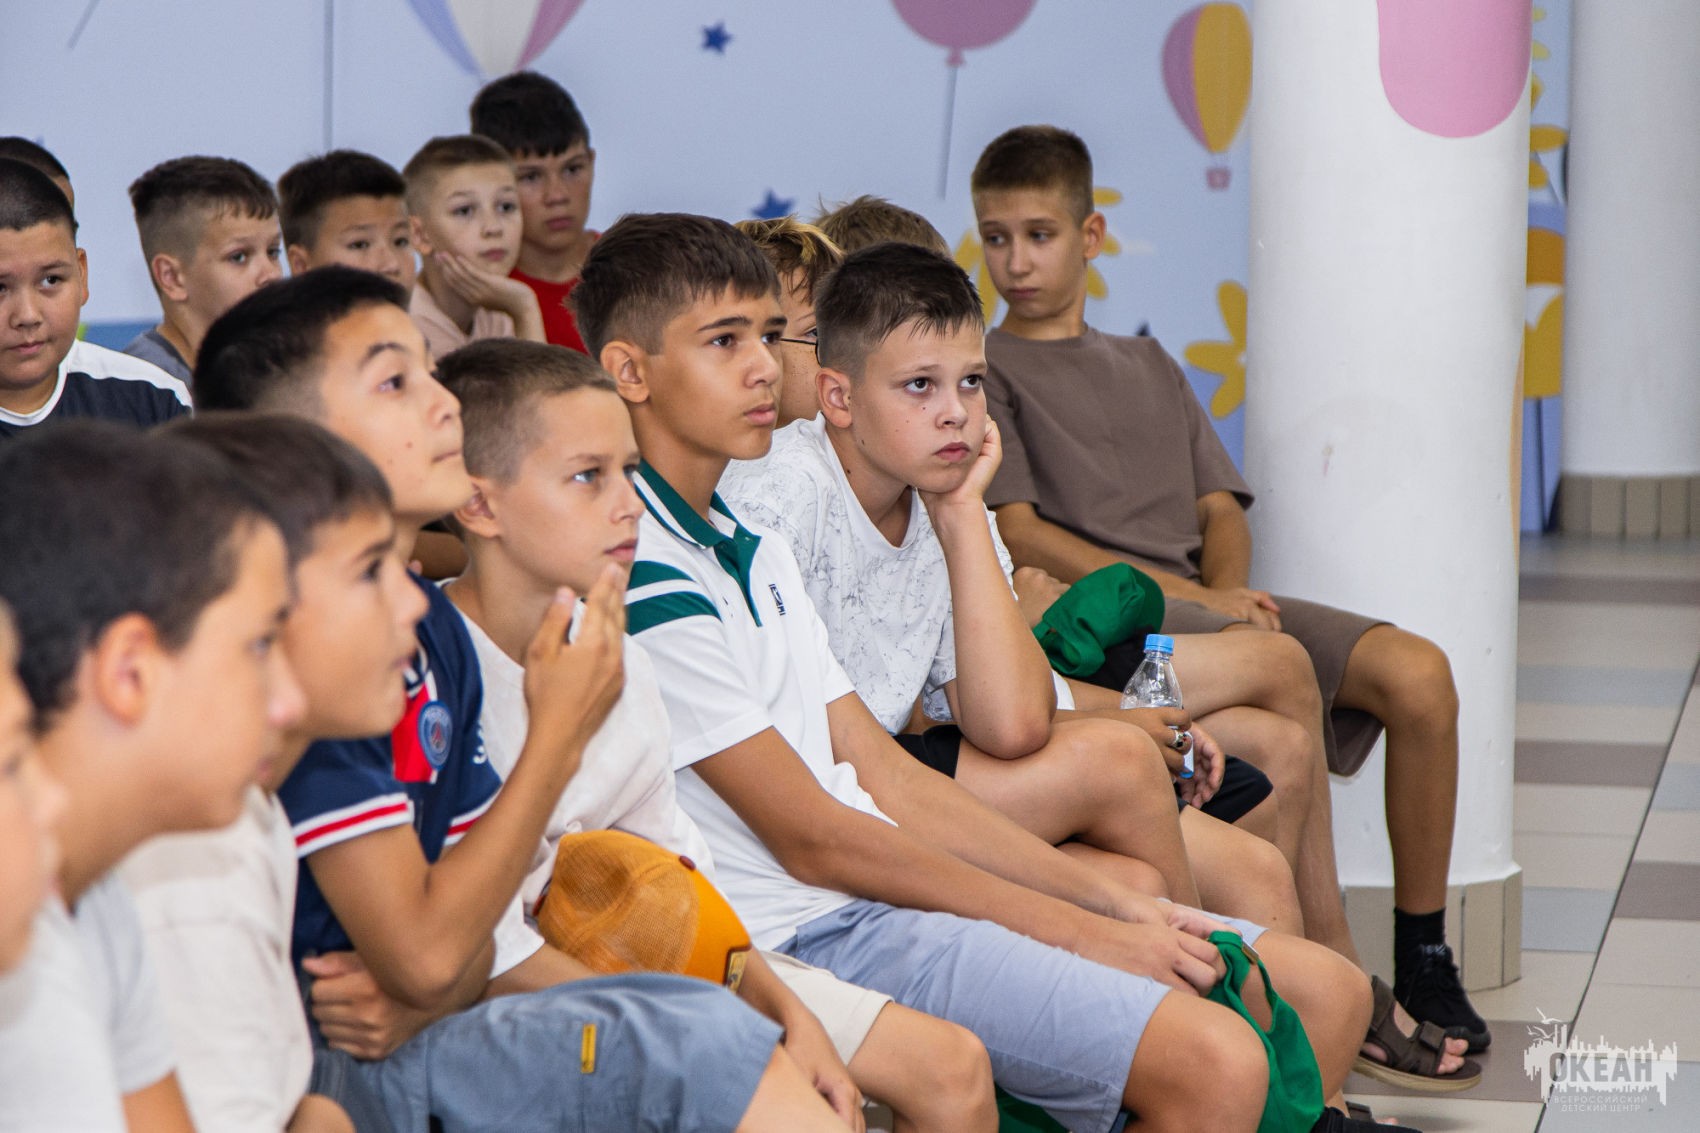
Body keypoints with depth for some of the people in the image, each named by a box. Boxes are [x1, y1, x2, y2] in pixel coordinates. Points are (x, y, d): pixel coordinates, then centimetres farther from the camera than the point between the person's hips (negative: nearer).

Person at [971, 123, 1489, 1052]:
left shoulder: (1150, 369, 29)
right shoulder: (986, 370, 9)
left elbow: (1221, 507, 20)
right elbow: (1018, 534, -4)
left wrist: (1228, 586, -5)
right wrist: (1183, 592, -14)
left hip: (1207, 602, 6)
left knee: (1417, 673, -17)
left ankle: (1423, 958, -6)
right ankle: (1333, 969, -27)